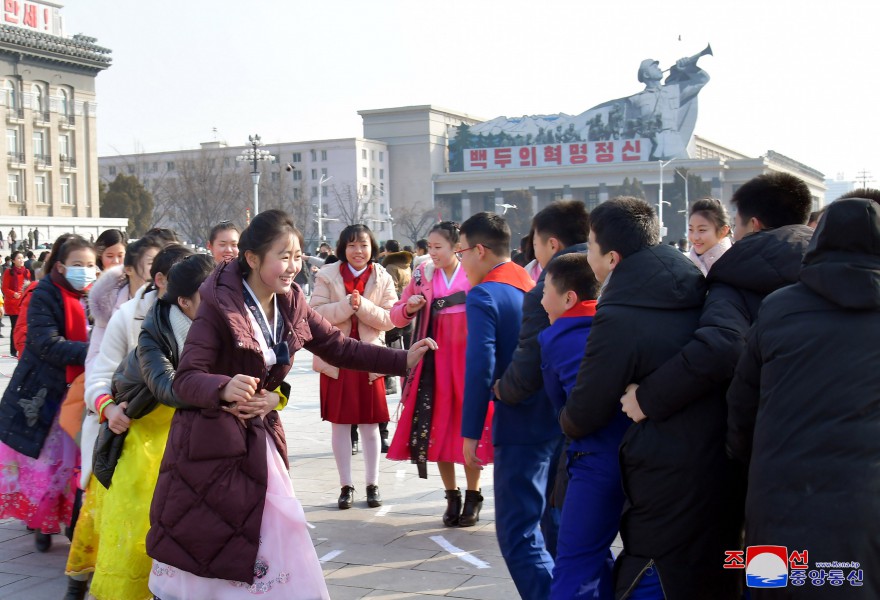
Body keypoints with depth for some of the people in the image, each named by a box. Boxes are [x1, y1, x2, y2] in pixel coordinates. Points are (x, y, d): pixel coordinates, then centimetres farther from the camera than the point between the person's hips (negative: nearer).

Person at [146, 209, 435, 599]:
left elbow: (339, 347, 6)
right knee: (196, 544, 2)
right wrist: (224, 388, -45)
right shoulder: (218, 305, -19)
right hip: (211, 441, -6)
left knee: (278, 534, 7)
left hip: (259, 436, 6)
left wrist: (403, 360, -2)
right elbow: (186, 379, -24)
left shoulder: (291, 304, 0)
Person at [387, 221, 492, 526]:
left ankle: (472, 498, 15)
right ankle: (452, 498, 20)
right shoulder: (422, 276, 6)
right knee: (438, 429, 6)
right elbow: (397, 316, 11)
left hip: (468, 358, -3)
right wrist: (408, 308, -10)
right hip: (435, 360, 3)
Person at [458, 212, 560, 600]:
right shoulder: (536, 287, 11)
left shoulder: (483, 296, -11)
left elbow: (480, 369, -18)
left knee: (518, 533, -2)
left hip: (520, 426, -8)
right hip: (560, 421, 8)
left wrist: (470, 433, -12)